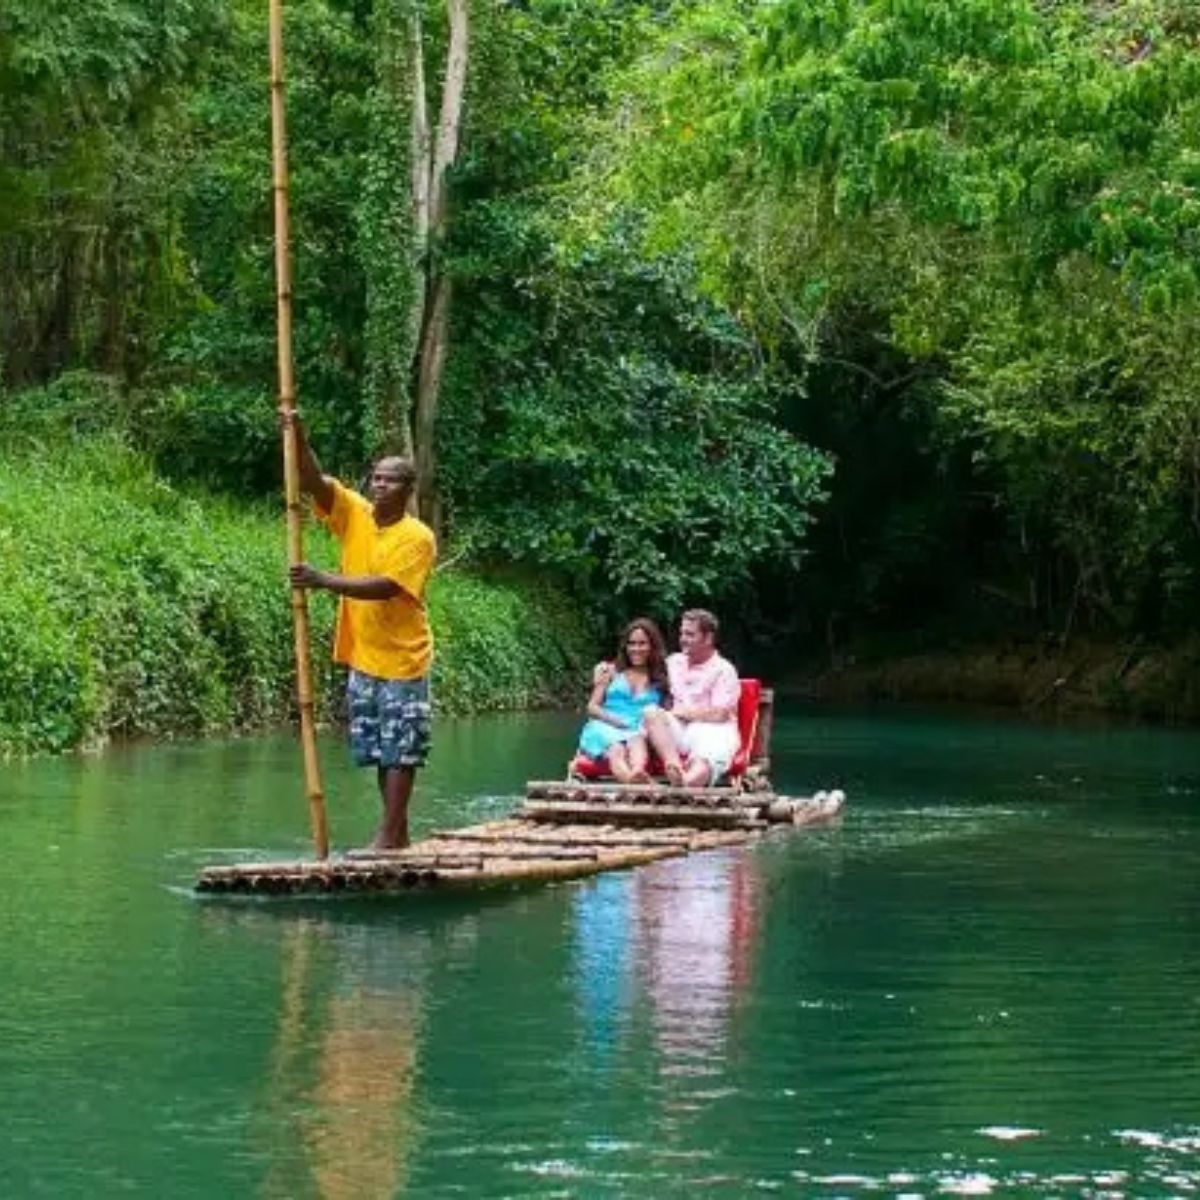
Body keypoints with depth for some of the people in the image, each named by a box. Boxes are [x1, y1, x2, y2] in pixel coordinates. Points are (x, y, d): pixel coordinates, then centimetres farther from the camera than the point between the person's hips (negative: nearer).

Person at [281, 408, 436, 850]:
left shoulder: (418, 537, -13)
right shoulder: (354, 514, 4)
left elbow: (384, 587, -25)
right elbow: (313, 481, -7)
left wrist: (325, 580, -32)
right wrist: (298, 437, -23)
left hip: (402, 660, -6)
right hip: (362, 659, 6)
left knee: (401, 751, -3)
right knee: (379, 752, 11)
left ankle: (389, 835, -2)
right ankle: (398, 833, 18)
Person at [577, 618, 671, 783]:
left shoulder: (661, 680, 20)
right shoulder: (612, 672, 21)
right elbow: (592, 707, 15)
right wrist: (613, 719, -5)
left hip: (640, 732, 0)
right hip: (607, 728, 0)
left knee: (637, 740, -41)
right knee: (616, 749, -40)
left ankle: (638, 772, -77)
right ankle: (630, 780, -76)